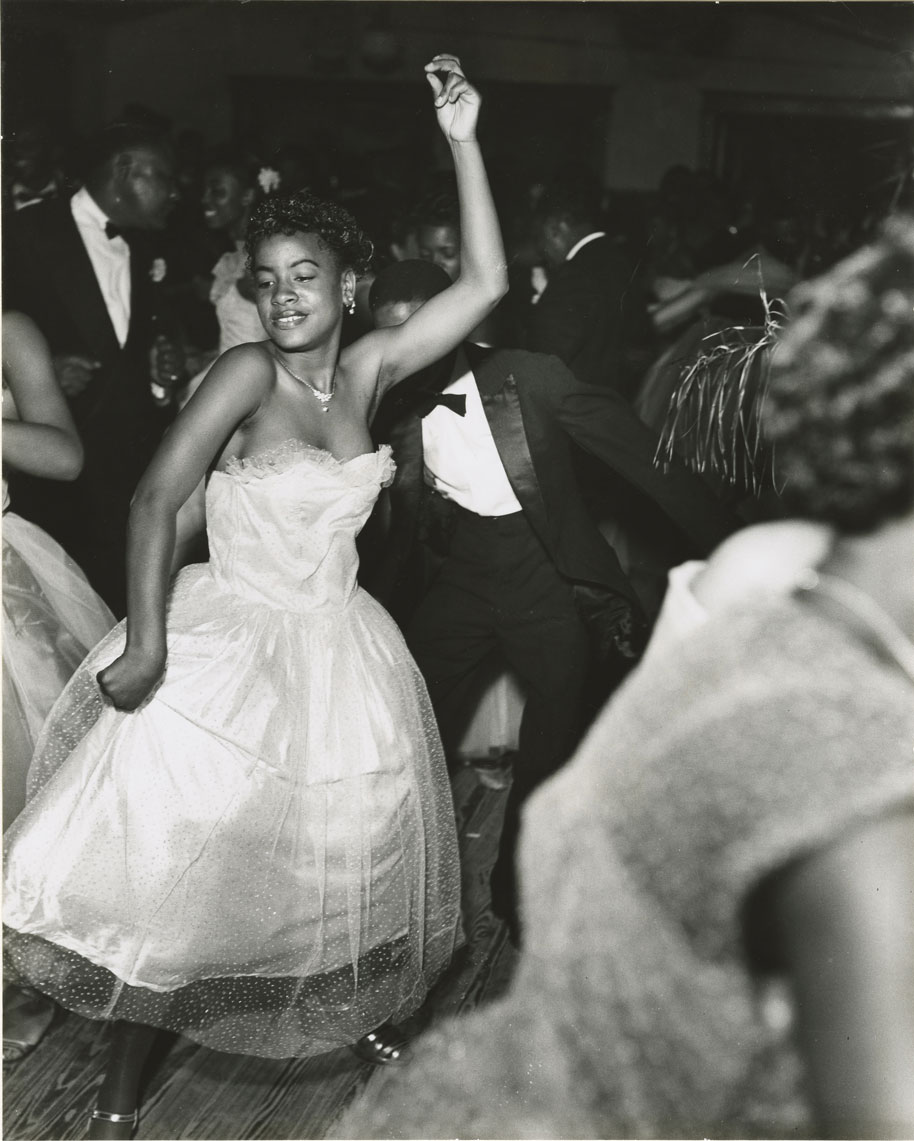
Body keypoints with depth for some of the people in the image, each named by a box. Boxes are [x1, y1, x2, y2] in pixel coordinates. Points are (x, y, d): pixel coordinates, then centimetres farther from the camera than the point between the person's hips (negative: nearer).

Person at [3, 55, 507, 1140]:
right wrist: (145, 642, -24)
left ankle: (364, 1010, 44)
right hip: (225, 650, -4)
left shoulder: (362, 370, 0)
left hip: (336, 656, 5)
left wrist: (463, 144, -8)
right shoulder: (246, 371, -14)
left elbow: (483, 283, -2)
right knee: (175, 867, 1)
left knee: (348, 862, 17)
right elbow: (154, 498, -18)